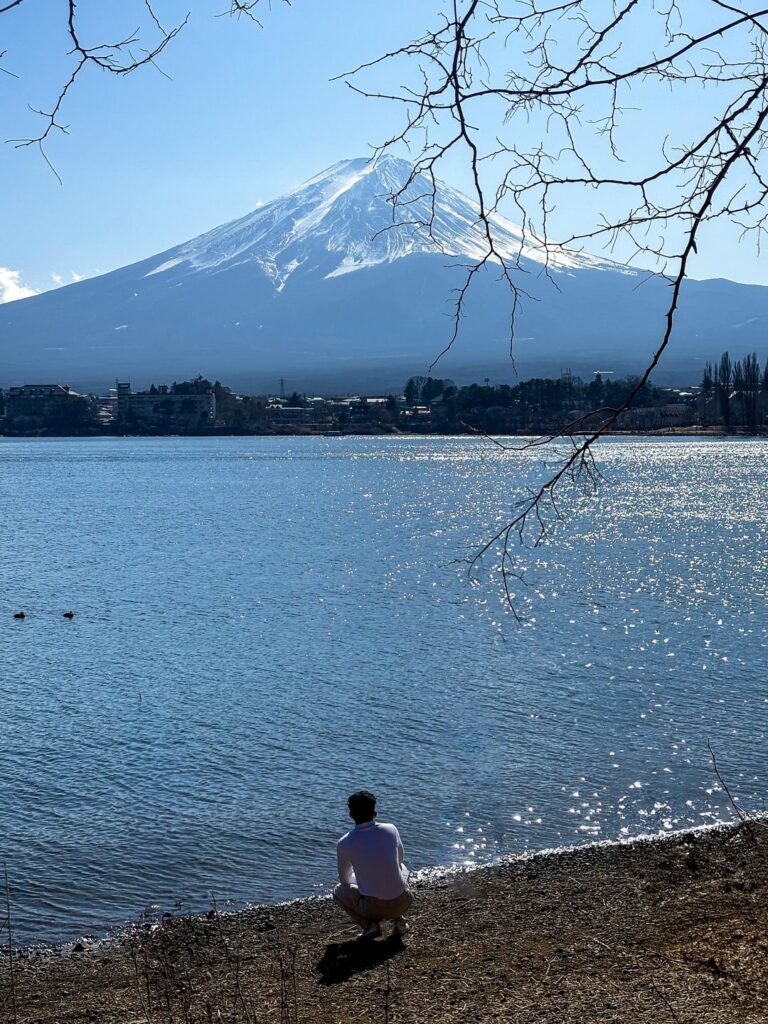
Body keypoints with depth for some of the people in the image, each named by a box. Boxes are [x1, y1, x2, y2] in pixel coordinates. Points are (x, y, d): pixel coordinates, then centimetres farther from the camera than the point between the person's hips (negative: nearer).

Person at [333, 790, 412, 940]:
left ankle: (369, 924, 3)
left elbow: (344, 880, 10)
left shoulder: (344, 843, -7)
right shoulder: (391, 830, -1)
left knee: (339, 890, 26)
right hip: (403, 903, 3)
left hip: (373, 908, -2)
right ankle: (398, 920, 19)